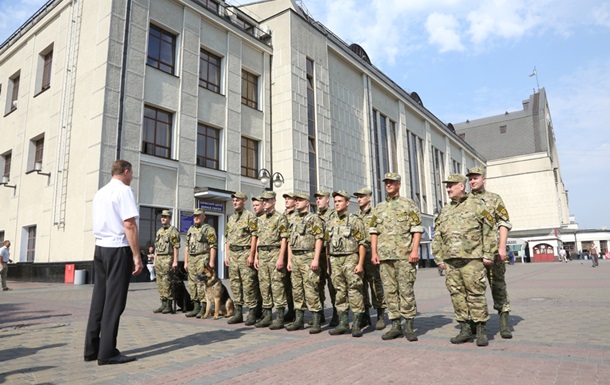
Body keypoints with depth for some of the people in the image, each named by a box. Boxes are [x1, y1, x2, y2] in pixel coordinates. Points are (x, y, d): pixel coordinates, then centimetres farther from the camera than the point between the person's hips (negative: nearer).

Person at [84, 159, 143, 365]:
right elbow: (129, 225, -17)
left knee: (99, 297, 11)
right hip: (118, 249, -8)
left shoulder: (99, 193, 16)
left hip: (100, 248, 8)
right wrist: (137, 256, -16)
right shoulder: (124, 190, -10)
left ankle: (91, 349, 18)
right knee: (114, 300, -3)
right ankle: (107, 352, 3)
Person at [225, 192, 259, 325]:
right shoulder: (231, 218, 17)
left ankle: (252, 314, 1)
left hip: (245, 252, -7)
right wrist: (227, 256, 13)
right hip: (232, 254, 7)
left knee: (248, 284, -6)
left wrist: (251, 255, -17)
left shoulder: (250, 216, -4)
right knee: (235, 284, 9)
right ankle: (238, 313, 17)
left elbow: (254, 236, -10)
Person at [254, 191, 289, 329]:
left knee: (277, 285, -6)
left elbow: (284, 239, -9)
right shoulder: (260, 219, 18)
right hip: (262, 254, 7)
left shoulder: (280, 218, -4)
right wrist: (256, 256, 14)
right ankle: (267, 316, 18)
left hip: (275, 252, -7)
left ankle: (280, 318, 0)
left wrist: (281, 257, -17)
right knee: (264, 285, 9)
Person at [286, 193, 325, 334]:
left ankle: (316, 323, -1)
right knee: (297, 290, 9)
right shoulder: (294, 220, 19)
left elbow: (319, 239, -10)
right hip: (295, 257, 7)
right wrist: (289, 260, 14)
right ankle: (299, 320, 18)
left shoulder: (314, 218, -3)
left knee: (311, 290, -7)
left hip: (308, 257, -7)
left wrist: (316, 259, -18)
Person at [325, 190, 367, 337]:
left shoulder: (355, 220, -2)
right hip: (334, 260, 5)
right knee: (340, 292, 9)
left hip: (351, 259, -5)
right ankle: (343, 323, 17)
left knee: (354, 291, -4)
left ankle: (357, 324, 4)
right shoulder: (330, 222, 13)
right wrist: (328, 264, 11)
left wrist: (360, 263, -13)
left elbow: (362, 243, -6)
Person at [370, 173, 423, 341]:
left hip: (404, 255, -4)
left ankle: (409, 326, 8)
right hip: (384, 256, 4)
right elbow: (374, 231, 14)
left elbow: (417, 229, -3)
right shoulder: (379, 207, 15)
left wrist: (415, 250, -13)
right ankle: (395, 326, 14)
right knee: (389, 291, 6)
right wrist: (374, 252, 4)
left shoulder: (408, 204, 3)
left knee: (406, 290, -2)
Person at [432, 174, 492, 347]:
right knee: (457, 294, 6)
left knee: (476, 294, -3)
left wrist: (488, 254, -8)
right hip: (450, 260, 5)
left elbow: (489, 230, -2)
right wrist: (439, 258, 11)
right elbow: (437, 236, 17)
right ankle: (465, 329, 15)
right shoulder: (444, 210, 17)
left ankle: (481, 331, 7)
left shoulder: (476, 204, 3)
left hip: (472, 258, -5)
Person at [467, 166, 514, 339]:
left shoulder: (494, 199, 8)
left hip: (492, 249, -2)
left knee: (498, 285, -1)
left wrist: (502, 247, -11)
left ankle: (504, 323, 8)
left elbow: (504, 224, 1)